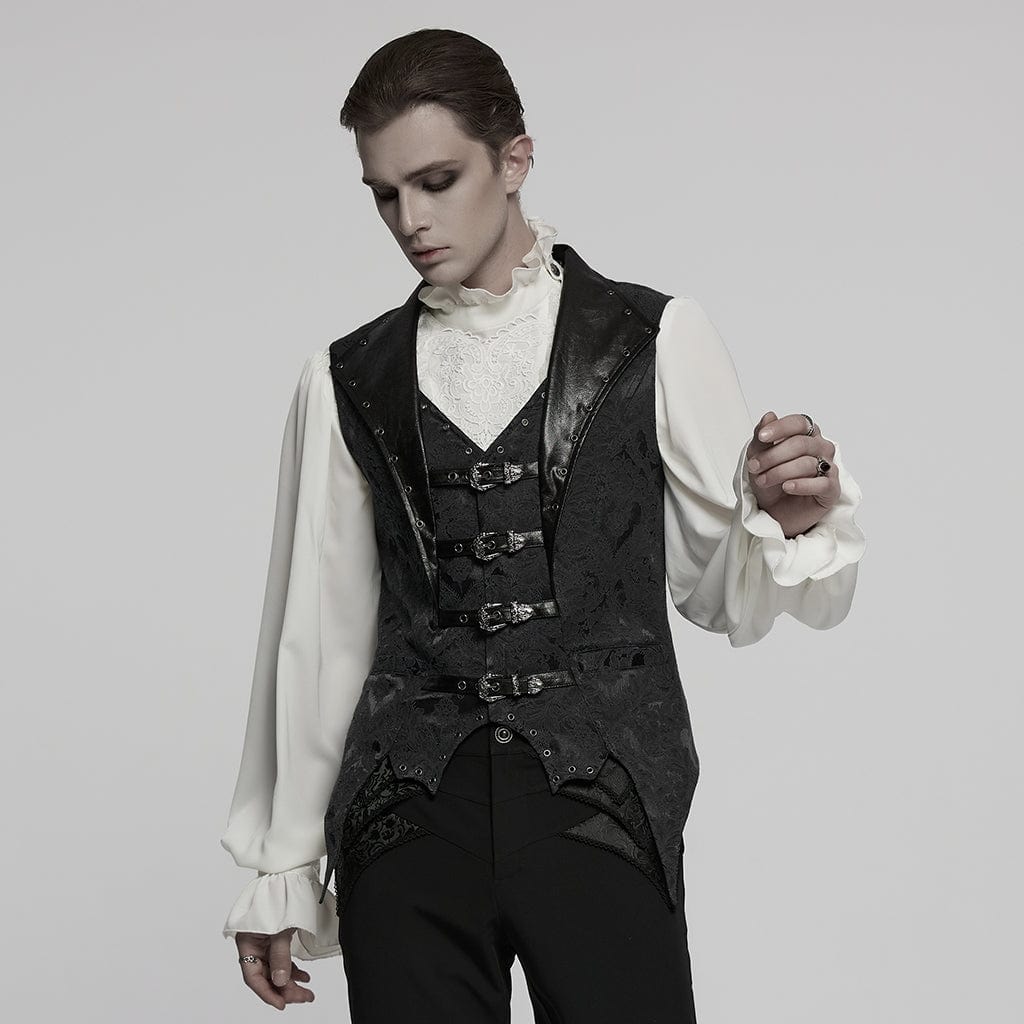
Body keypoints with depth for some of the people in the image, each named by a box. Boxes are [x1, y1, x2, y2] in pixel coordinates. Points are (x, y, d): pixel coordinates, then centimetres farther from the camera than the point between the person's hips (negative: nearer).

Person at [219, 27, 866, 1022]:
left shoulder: (653, 340, 6)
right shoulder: (349, 380, 11)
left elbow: (726, 597, 8)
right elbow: (317, 631, 13)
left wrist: (790, 520, -13)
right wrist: (278, 870, 13)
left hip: (603, 800, -1)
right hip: (408, 815, 2)